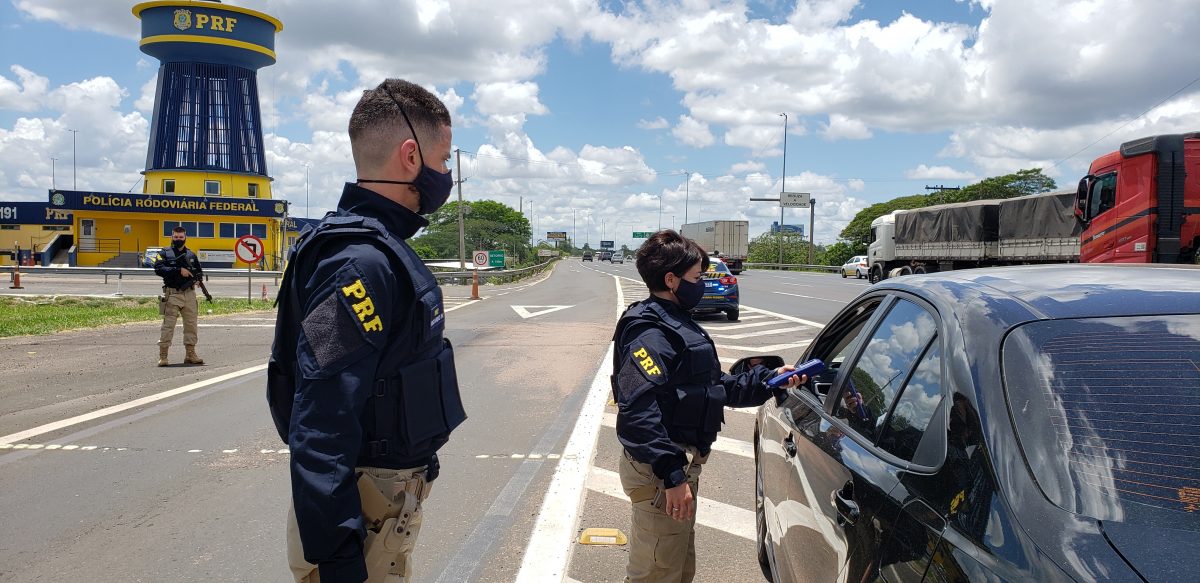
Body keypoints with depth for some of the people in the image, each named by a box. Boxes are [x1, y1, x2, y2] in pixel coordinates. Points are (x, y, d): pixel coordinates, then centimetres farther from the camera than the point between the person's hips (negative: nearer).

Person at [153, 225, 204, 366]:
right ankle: (162, 356, -2)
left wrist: (197, 276, -1)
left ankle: (190, 354, 17)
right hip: (172, 294, -4)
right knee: (168, 325, -6)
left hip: (189, 294, 4)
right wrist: (179, 270, -21)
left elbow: (199, 272, 23)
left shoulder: (191, 255, 14)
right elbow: (158, 269, -14)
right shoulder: (165, 253, 1)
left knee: (191, 324, 8)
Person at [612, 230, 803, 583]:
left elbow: (716, 388, 18)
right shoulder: (650, 332, -20)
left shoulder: (678, 325, 14)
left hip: (680, 464, 11)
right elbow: (637, 411, -30)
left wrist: (769, 378, 12)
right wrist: (672, 475, -31)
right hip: (659, 473, -11)